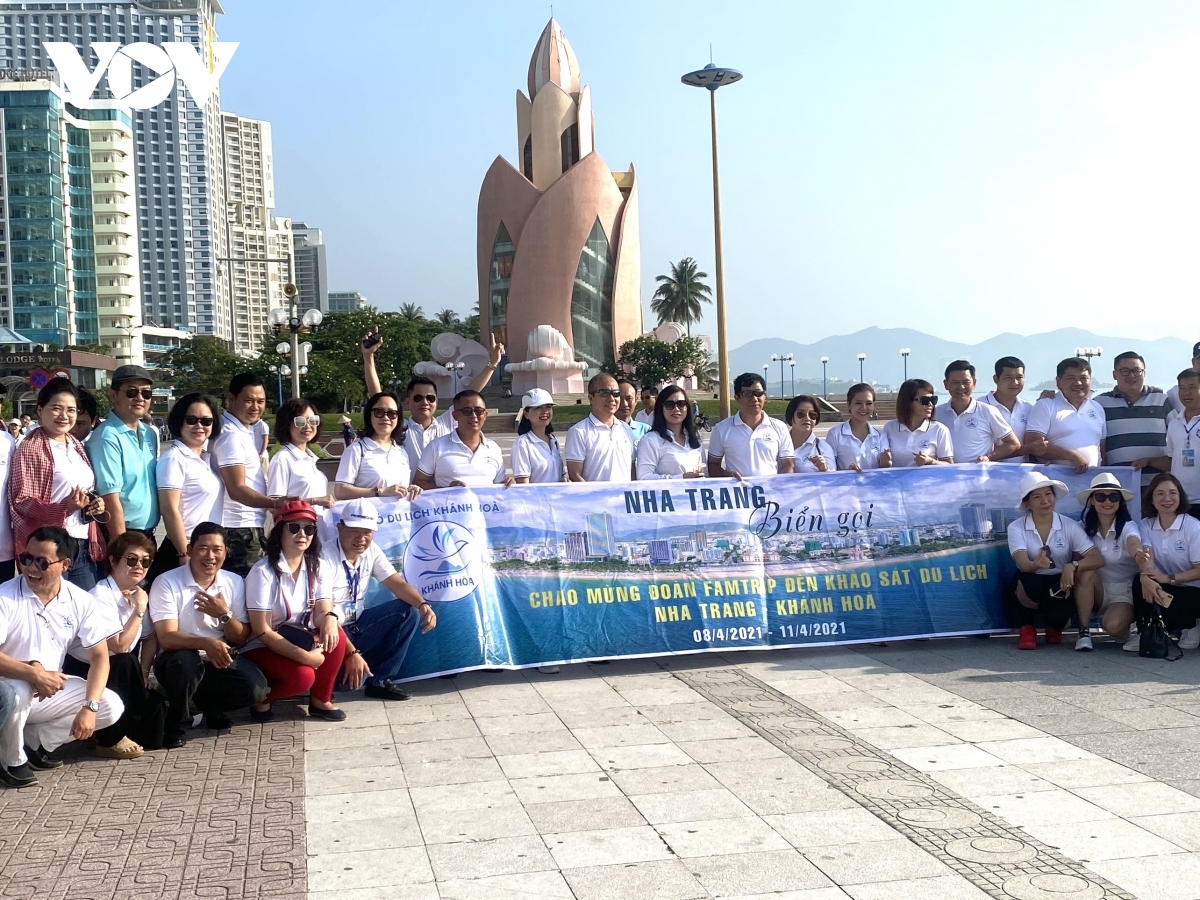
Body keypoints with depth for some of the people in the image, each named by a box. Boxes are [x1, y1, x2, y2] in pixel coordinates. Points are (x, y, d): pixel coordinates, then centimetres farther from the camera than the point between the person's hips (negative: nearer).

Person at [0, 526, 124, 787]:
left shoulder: (79, 601, -6)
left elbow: (99, 656, -5)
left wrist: (89, 707, -17)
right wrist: (35, 674, -36)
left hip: (52, 690, 5)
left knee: (111, 706, -10)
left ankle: (36, 741, 5)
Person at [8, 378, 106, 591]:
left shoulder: (77, 446, 15)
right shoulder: (29, 449, -8)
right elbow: (21, 502, -11)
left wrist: (96, 503, 5)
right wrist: (64, 508, -26)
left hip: (84, 547, 7)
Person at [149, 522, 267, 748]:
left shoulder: (235, 583, 0)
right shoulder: (166, 583, -13)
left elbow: (241, 639, 2)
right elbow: (166, 638, -22)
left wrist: (225, 615, -19)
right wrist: (206, 643, -39)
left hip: (220, 660, 4)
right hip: (179, 661, -3)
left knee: (255, 688, -23)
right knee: (186, 660, -38)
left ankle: (210, 705, 11)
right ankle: (174, 724, -10)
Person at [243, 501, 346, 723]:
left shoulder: (320, 568, -3)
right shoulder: (263, 571, -19)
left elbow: (322, 613, -13)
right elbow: (261, 630, -21)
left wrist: (329, 619, -39)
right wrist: (305, 656, -28)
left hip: (301, 641, 5)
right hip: (263, 647, -5)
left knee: (334, 634, -25)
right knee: (302, 675, -33)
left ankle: (320, 700, -6)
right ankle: (261, 697, 0)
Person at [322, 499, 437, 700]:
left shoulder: (371, 551, -2)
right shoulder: (326, 558, -24)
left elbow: (397, 583, 0)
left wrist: (423, 605, -21)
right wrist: (351, 653, -34)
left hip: (357, 624, 7)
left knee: (409, 612, -10)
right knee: (355, 675, -33)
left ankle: (380, 680, -4)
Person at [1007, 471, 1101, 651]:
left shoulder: (1070, 526, -7)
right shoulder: (1016, 528, -11)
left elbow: (1098, 559, -17)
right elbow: (1022, 563, -26)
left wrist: (1073, 566, -37)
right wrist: (1036, 564, -50)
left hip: (1061, 584, 1)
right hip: (1032, 584, -1)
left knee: (1086, 571, -28)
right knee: (1030, 581, -36)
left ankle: (1079, 630, -9)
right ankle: (1027, 627, -4)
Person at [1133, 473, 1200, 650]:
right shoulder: (1146, 525, -1)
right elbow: (1146, 558, -17)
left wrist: (1169, 578, -30)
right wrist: (1146, 578, -41)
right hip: (1164, 587, 3)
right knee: (1140, 582, -28)